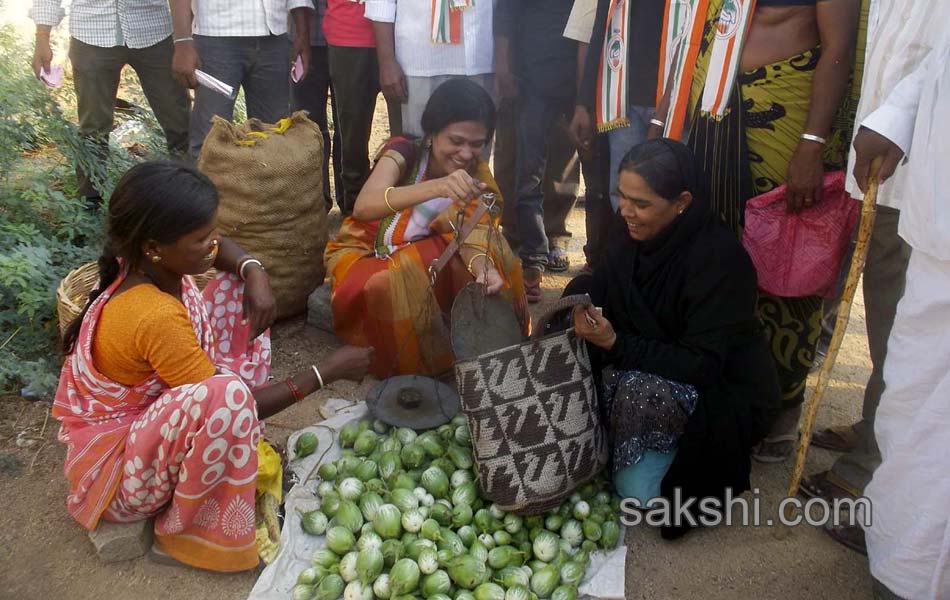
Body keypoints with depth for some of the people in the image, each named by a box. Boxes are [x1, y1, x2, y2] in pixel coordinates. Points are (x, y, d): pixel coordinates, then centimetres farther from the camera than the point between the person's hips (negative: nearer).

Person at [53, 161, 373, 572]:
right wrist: (327, 372, -20)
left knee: (238, 287, 3)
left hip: (150, 411, 9)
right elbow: (229, 404, -26)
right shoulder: (153, 316, -35)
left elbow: (222, 248, 10)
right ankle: (182, 530, -11)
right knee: (226, 394, -41)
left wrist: (254, 273, -13)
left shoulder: (152, 261, -11)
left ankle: (240, 451, 6)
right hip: (116, 468, -9)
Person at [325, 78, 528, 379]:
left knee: (491, 256, -21)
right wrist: (437, 187, -59)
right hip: (365, 255, -3)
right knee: (395, 286, -37)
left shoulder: (476, 175, -11)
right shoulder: (404, 153, -24)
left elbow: (472, 233, -24)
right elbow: (363, 207, -44)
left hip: (426, 259, 4)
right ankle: (415, 367, -12)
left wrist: (484, 268, -48)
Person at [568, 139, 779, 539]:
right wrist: (580, 303, -22)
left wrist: (615, 344, -35)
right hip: (652, 371, 7)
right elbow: (598, 292, 1)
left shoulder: (720, 257, -27)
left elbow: (704, 366, -29)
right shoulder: (637, 235, -7)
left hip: (728, 392, -7)